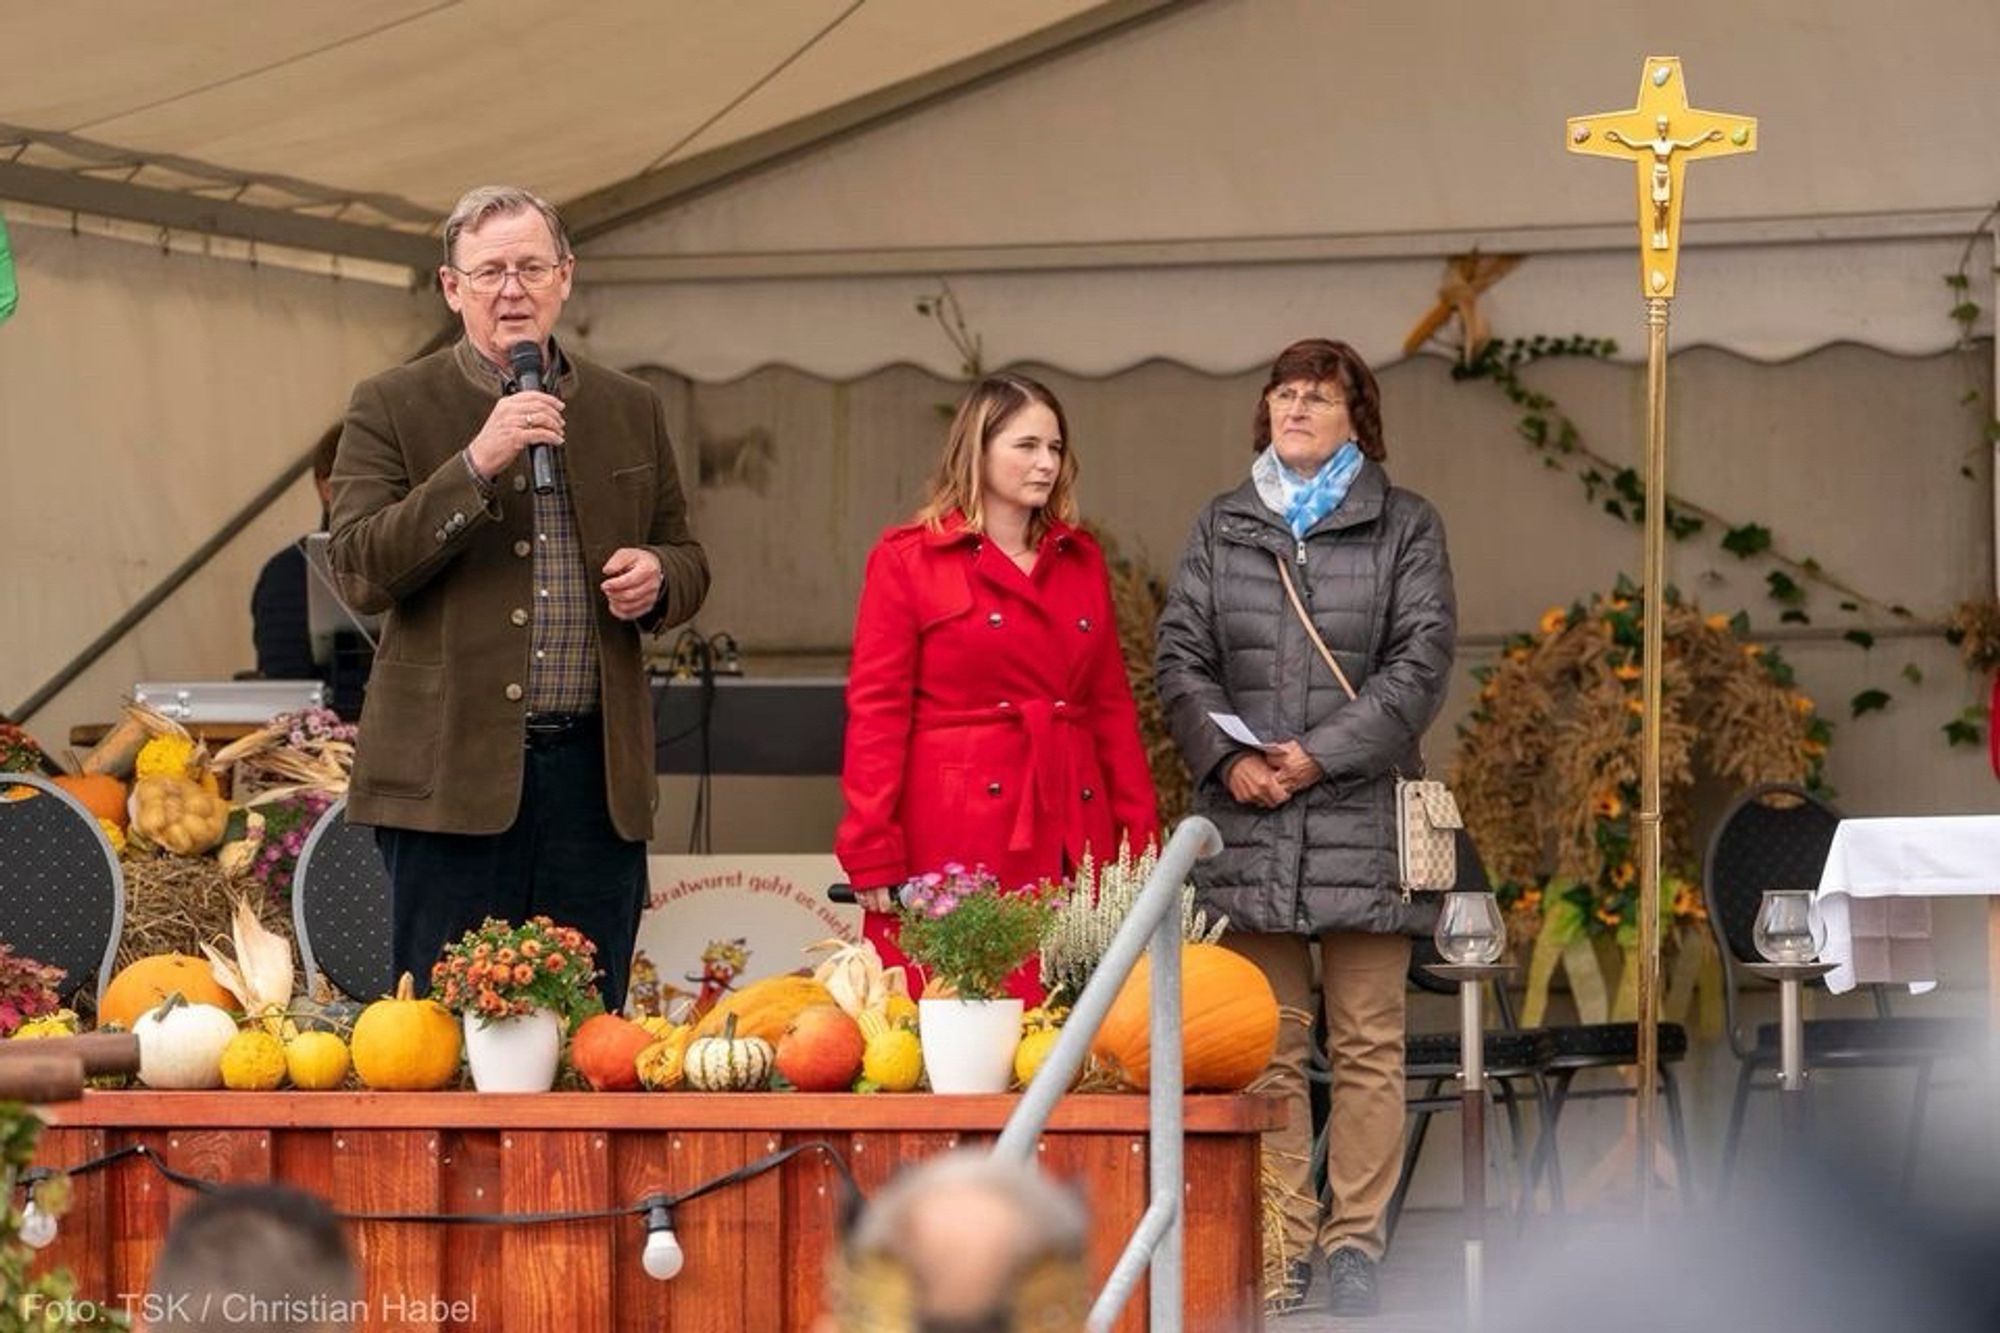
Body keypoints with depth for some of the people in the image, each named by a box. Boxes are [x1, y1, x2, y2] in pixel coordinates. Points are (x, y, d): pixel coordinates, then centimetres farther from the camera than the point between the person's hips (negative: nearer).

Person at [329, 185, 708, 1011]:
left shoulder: (630, 411, 15)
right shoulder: (393, 408, 2)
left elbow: (689, 564, 23)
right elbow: (359, 571, -9)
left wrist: (657, 577, -2)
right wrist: (476, 466, -18)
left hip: (595, 772, 4)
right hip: (455, 772, -3)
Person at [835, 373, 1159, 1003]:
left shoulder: (1081, 560, 18)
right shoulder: (906, 560, 3)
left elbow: (1112, 706, 17)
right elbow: (876, 712, -2)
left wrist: (1139, 841, 9)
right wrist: (872, 857, -9)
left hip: (1073, 833, 5)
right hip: (958, 843, -5)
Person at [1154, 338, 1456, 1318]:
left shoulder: (1403, 526, 6)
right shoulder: (1221, 528, 14)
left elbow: (1421, 660, -3)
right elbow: (1180, 656, 8)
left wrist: (1322, 754, -12)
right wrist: (1226, 758, -9)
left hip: (1362, 815, -2)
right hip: (1248, 821, 2)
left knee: (1367, 1044, 0)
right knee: (1268, 1046, 3)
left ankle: (1354, 1245, 6)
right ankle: (1282, 1246, 7)